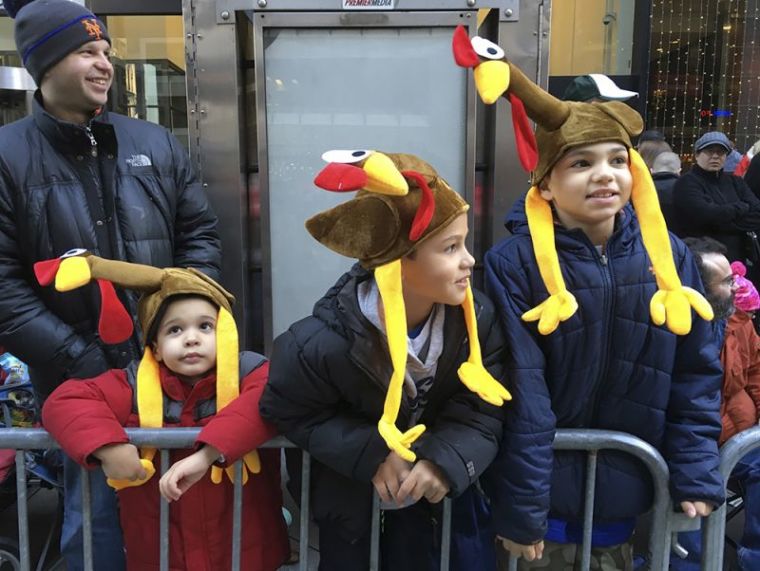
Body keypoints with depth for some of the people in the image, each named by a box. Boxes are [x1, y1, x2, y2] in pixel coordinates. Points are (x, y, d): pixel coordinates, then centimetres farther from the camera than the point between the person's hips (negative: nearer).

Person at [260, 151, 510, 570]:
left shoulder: (476, 318, -20)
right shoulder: (321, 343, -29)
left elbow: (482, 411, -15)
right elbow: (291, 413, -16)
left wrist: (446, 461, -34)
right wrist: (370, 454, -27)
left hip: (439, 486, 3)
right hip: (349, 489, -2)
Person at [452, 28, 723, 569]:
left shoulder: (669, 257, -3)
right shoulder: (512, 264, -16)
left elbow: (696, 374, 3)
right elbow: (519, 393, -17)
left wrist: (697, 475, -2)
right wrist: (519, 506, -15)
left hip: (629, 500, 4)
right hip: (547, 498, -3)